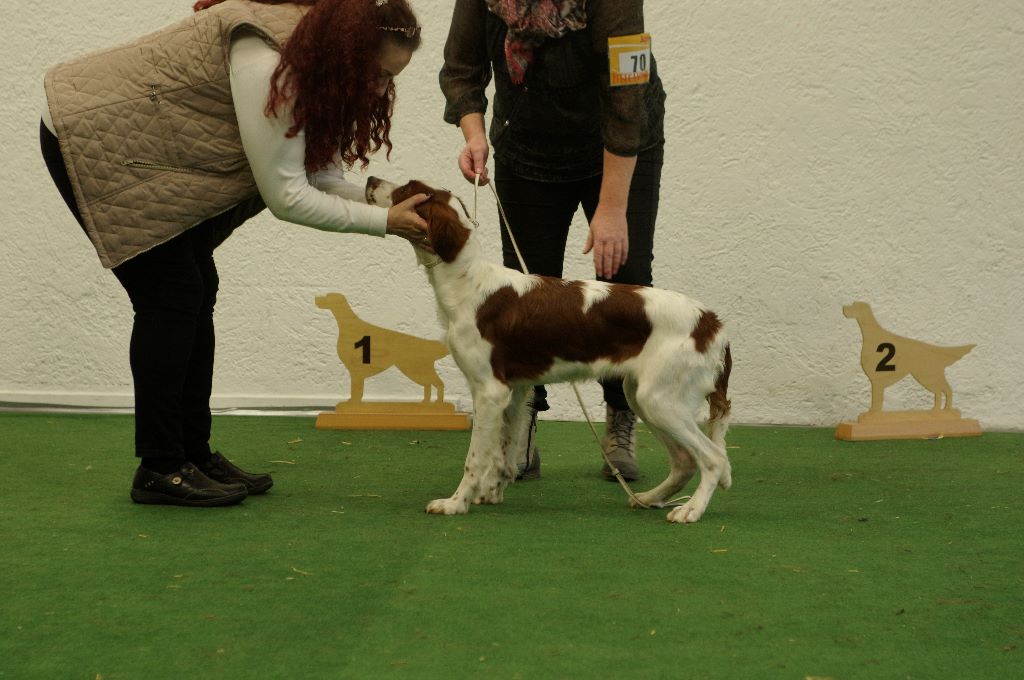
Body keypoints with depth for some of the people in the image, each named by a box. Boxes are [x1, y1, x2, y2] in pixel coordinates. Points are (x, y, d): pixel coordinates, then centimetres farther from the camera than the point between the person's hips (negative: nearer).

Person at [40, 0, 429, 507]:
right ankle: (160, 470, -2)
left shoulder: (310, 61, -1)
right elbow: (285, 196, -28)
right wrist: (384, 222, -22)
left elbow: (321, 172, 0)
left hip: (144, 151, 10)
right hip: (91, 142, -10)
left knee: (197, 292, 8)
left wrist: (399, 204, -13)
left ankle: (194, 454, 16)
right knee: (172, 298, -10)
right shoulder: (267, 60, -30)